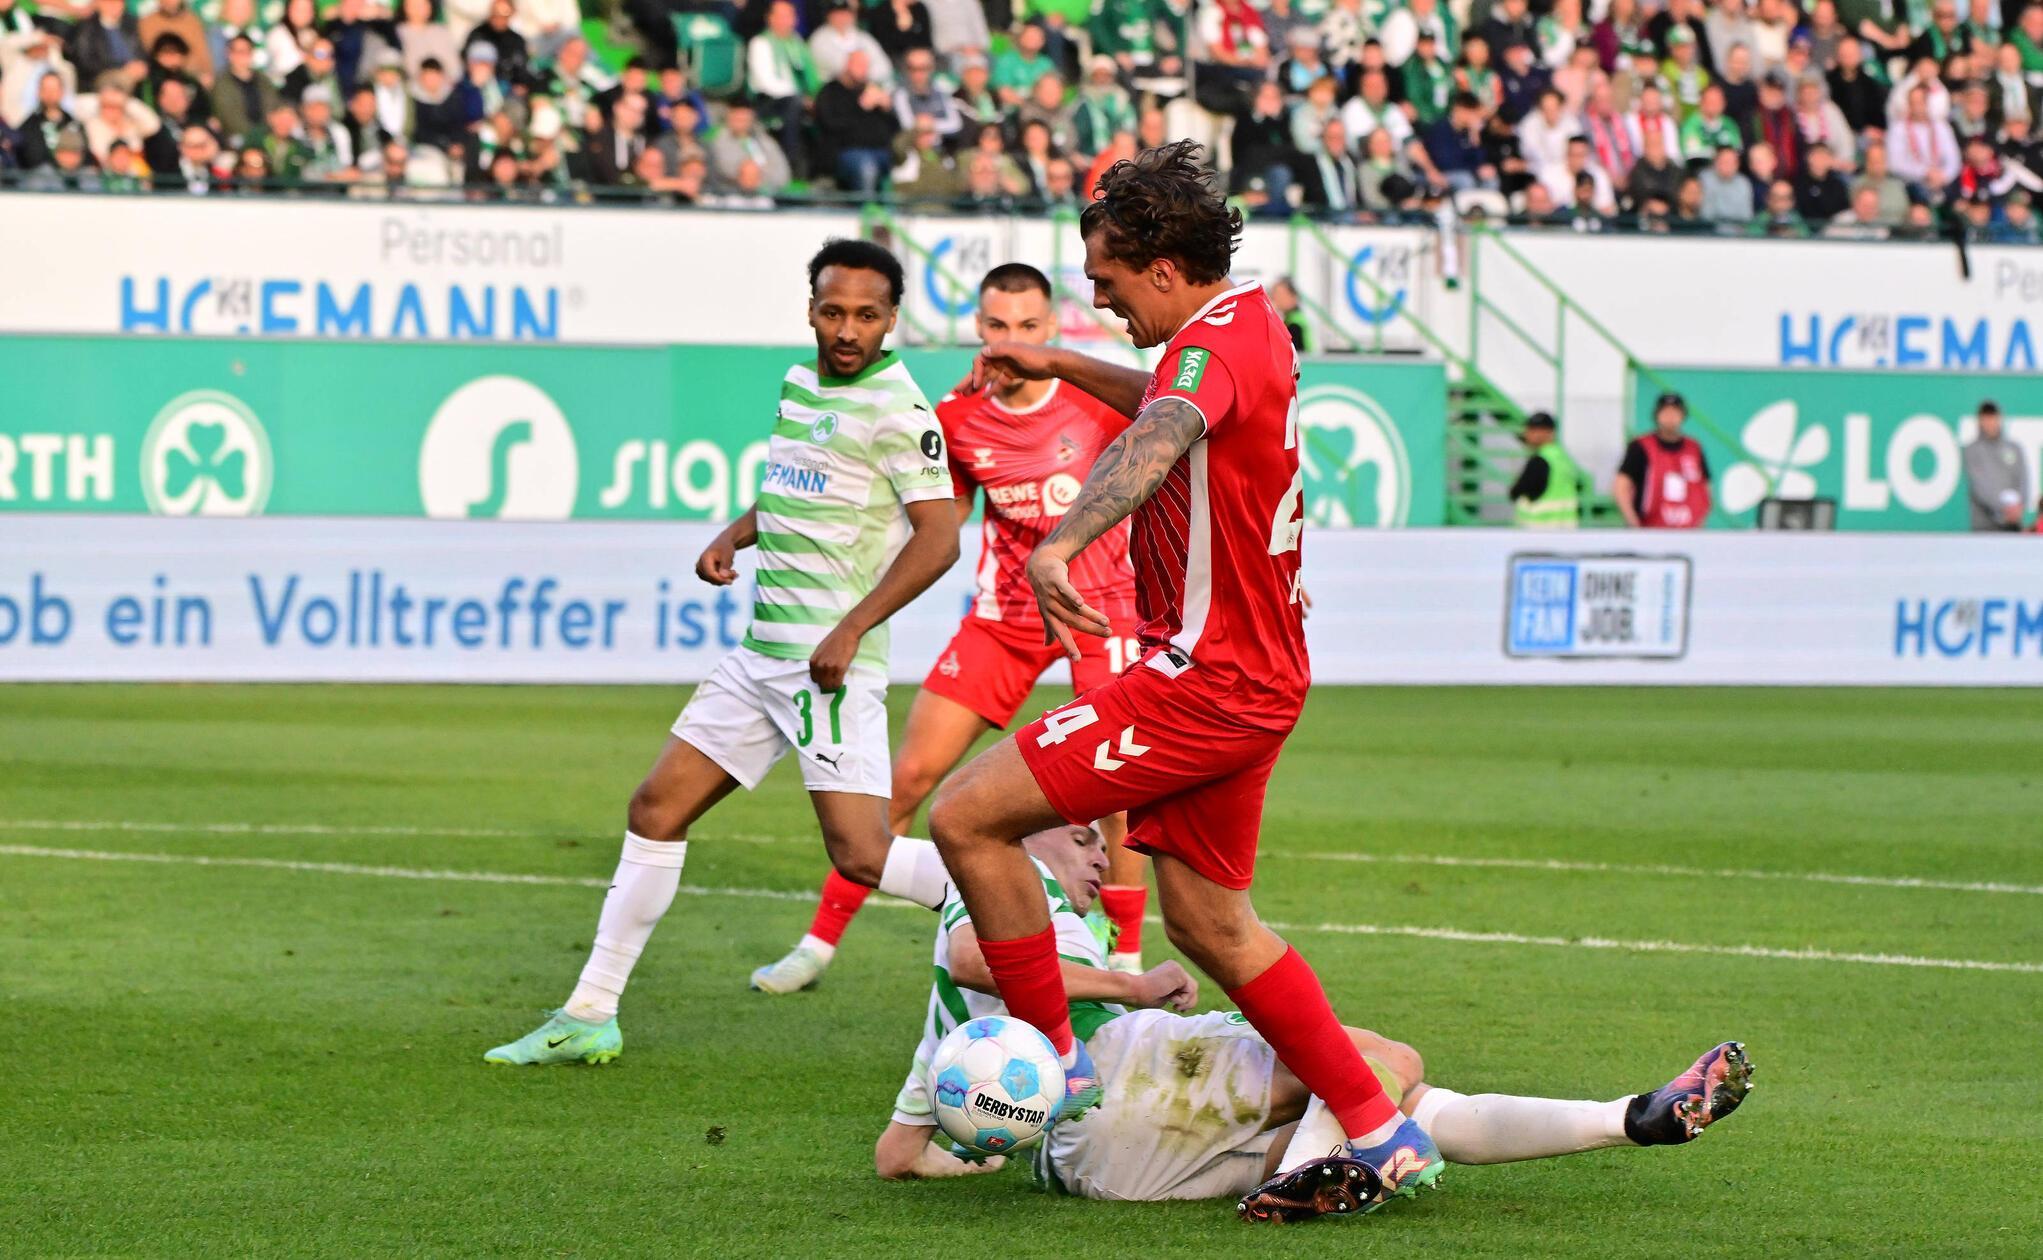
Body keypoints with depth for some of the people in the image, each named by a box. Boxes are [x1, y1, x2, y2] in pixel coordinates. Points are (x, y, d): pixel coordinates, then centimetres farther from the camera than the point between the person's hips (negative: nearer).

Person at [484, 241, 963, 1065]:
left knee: (861, 855, -18)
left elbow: (937, 536, -17)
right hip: (762, 654, 8)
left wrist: (852, 627, -23)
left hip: (832, 664, -8)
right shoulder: (799, 384, 14)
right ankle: (589, 1018, 16)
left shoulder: (894, 407, -11)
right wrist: (730, 538, 12)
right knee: (656, 811, 9)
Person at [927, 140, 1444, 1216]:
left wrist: (1059, 543, -60)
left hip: (1203, 680, -10)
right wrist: (1060, 366, 29)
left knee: (966, 816, -10)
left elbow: (1161, 438, -43)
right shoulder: (1250, 322, 11)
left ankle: (1053, 1060, -1)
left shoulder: (1217, 342, -20)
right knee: (1208, 924, 17)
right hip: (1253, 676, 10)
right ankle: (1382, 1137, 19)